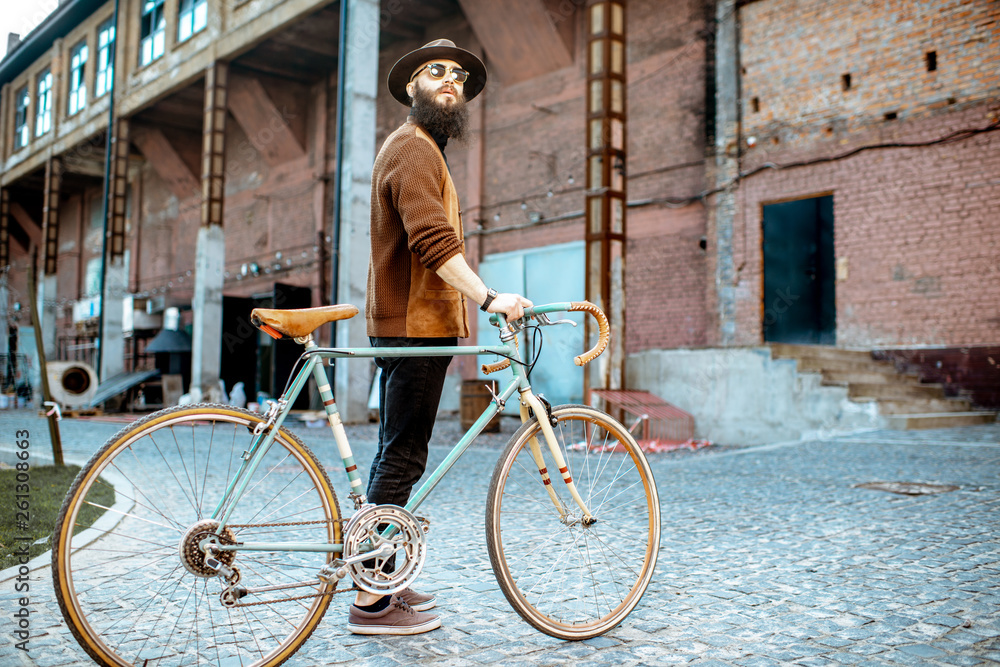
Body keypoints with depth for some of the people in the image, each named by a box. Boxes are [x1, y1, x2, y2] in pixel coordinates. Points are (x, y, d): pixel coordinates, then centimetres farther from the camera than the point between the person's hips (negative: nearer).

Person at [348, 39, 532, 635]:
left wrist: (452, 328, 25)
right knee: (402, 460, -8)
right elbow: (433, 241, -25)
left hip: (412, 325, 11)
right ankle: (371, 603, -1)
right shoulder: (413, 148, -9)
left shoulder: (425, 150, 26)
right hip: (414, 325, -11)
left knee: (395, 457, 13)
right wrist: (488, 297, -33)